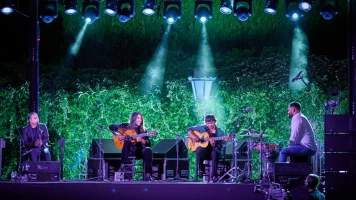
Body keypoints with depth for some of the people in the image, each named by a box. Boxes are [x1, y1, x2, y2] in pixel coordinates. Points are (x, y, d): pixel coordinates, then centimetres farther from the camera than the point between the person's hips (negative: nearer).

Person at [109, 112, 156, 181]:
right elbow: (112, 126, 3)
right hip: (129, 151, -1)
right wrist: (117, 134, -12)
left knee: (148, 150, -31)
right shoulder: (126, 126, 6)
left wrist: (142, 140, -19)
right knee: (127, 141, -33)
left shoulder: (143, 130, 8)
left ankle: (148, 174, -32)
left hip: (139, 151, 1)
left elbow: (149, 144, 0)